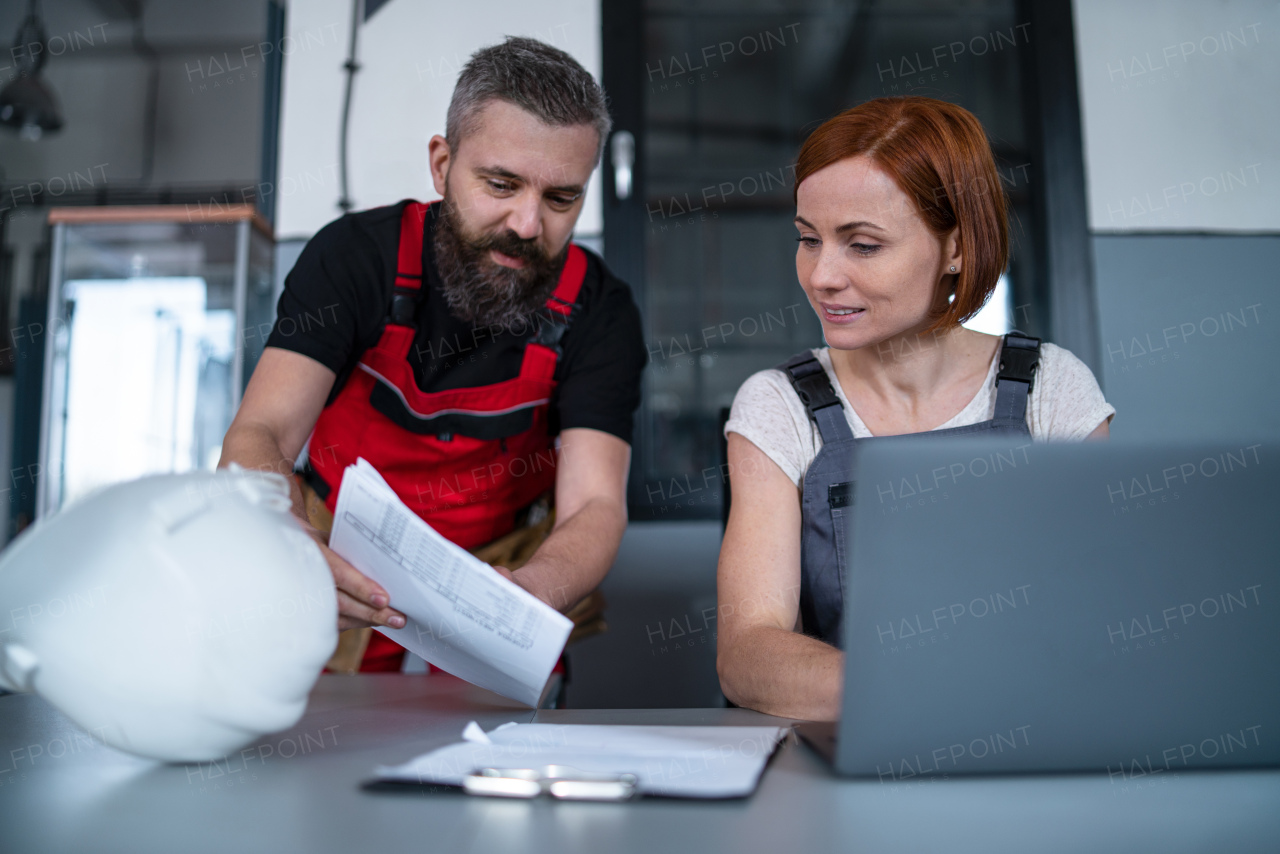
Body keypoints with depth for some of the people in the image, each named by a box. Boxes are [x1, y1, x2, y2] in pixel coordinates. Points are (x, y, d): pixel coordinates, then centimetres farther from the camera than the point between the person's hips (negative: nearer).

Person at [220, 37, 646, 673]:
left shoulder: (597, 309, -14)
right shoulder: (355, 255, -15)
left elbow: (595, 505, -22)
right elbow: (256, 438, -23)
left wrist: (529, 592, -47)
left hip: (503, 566, 1)